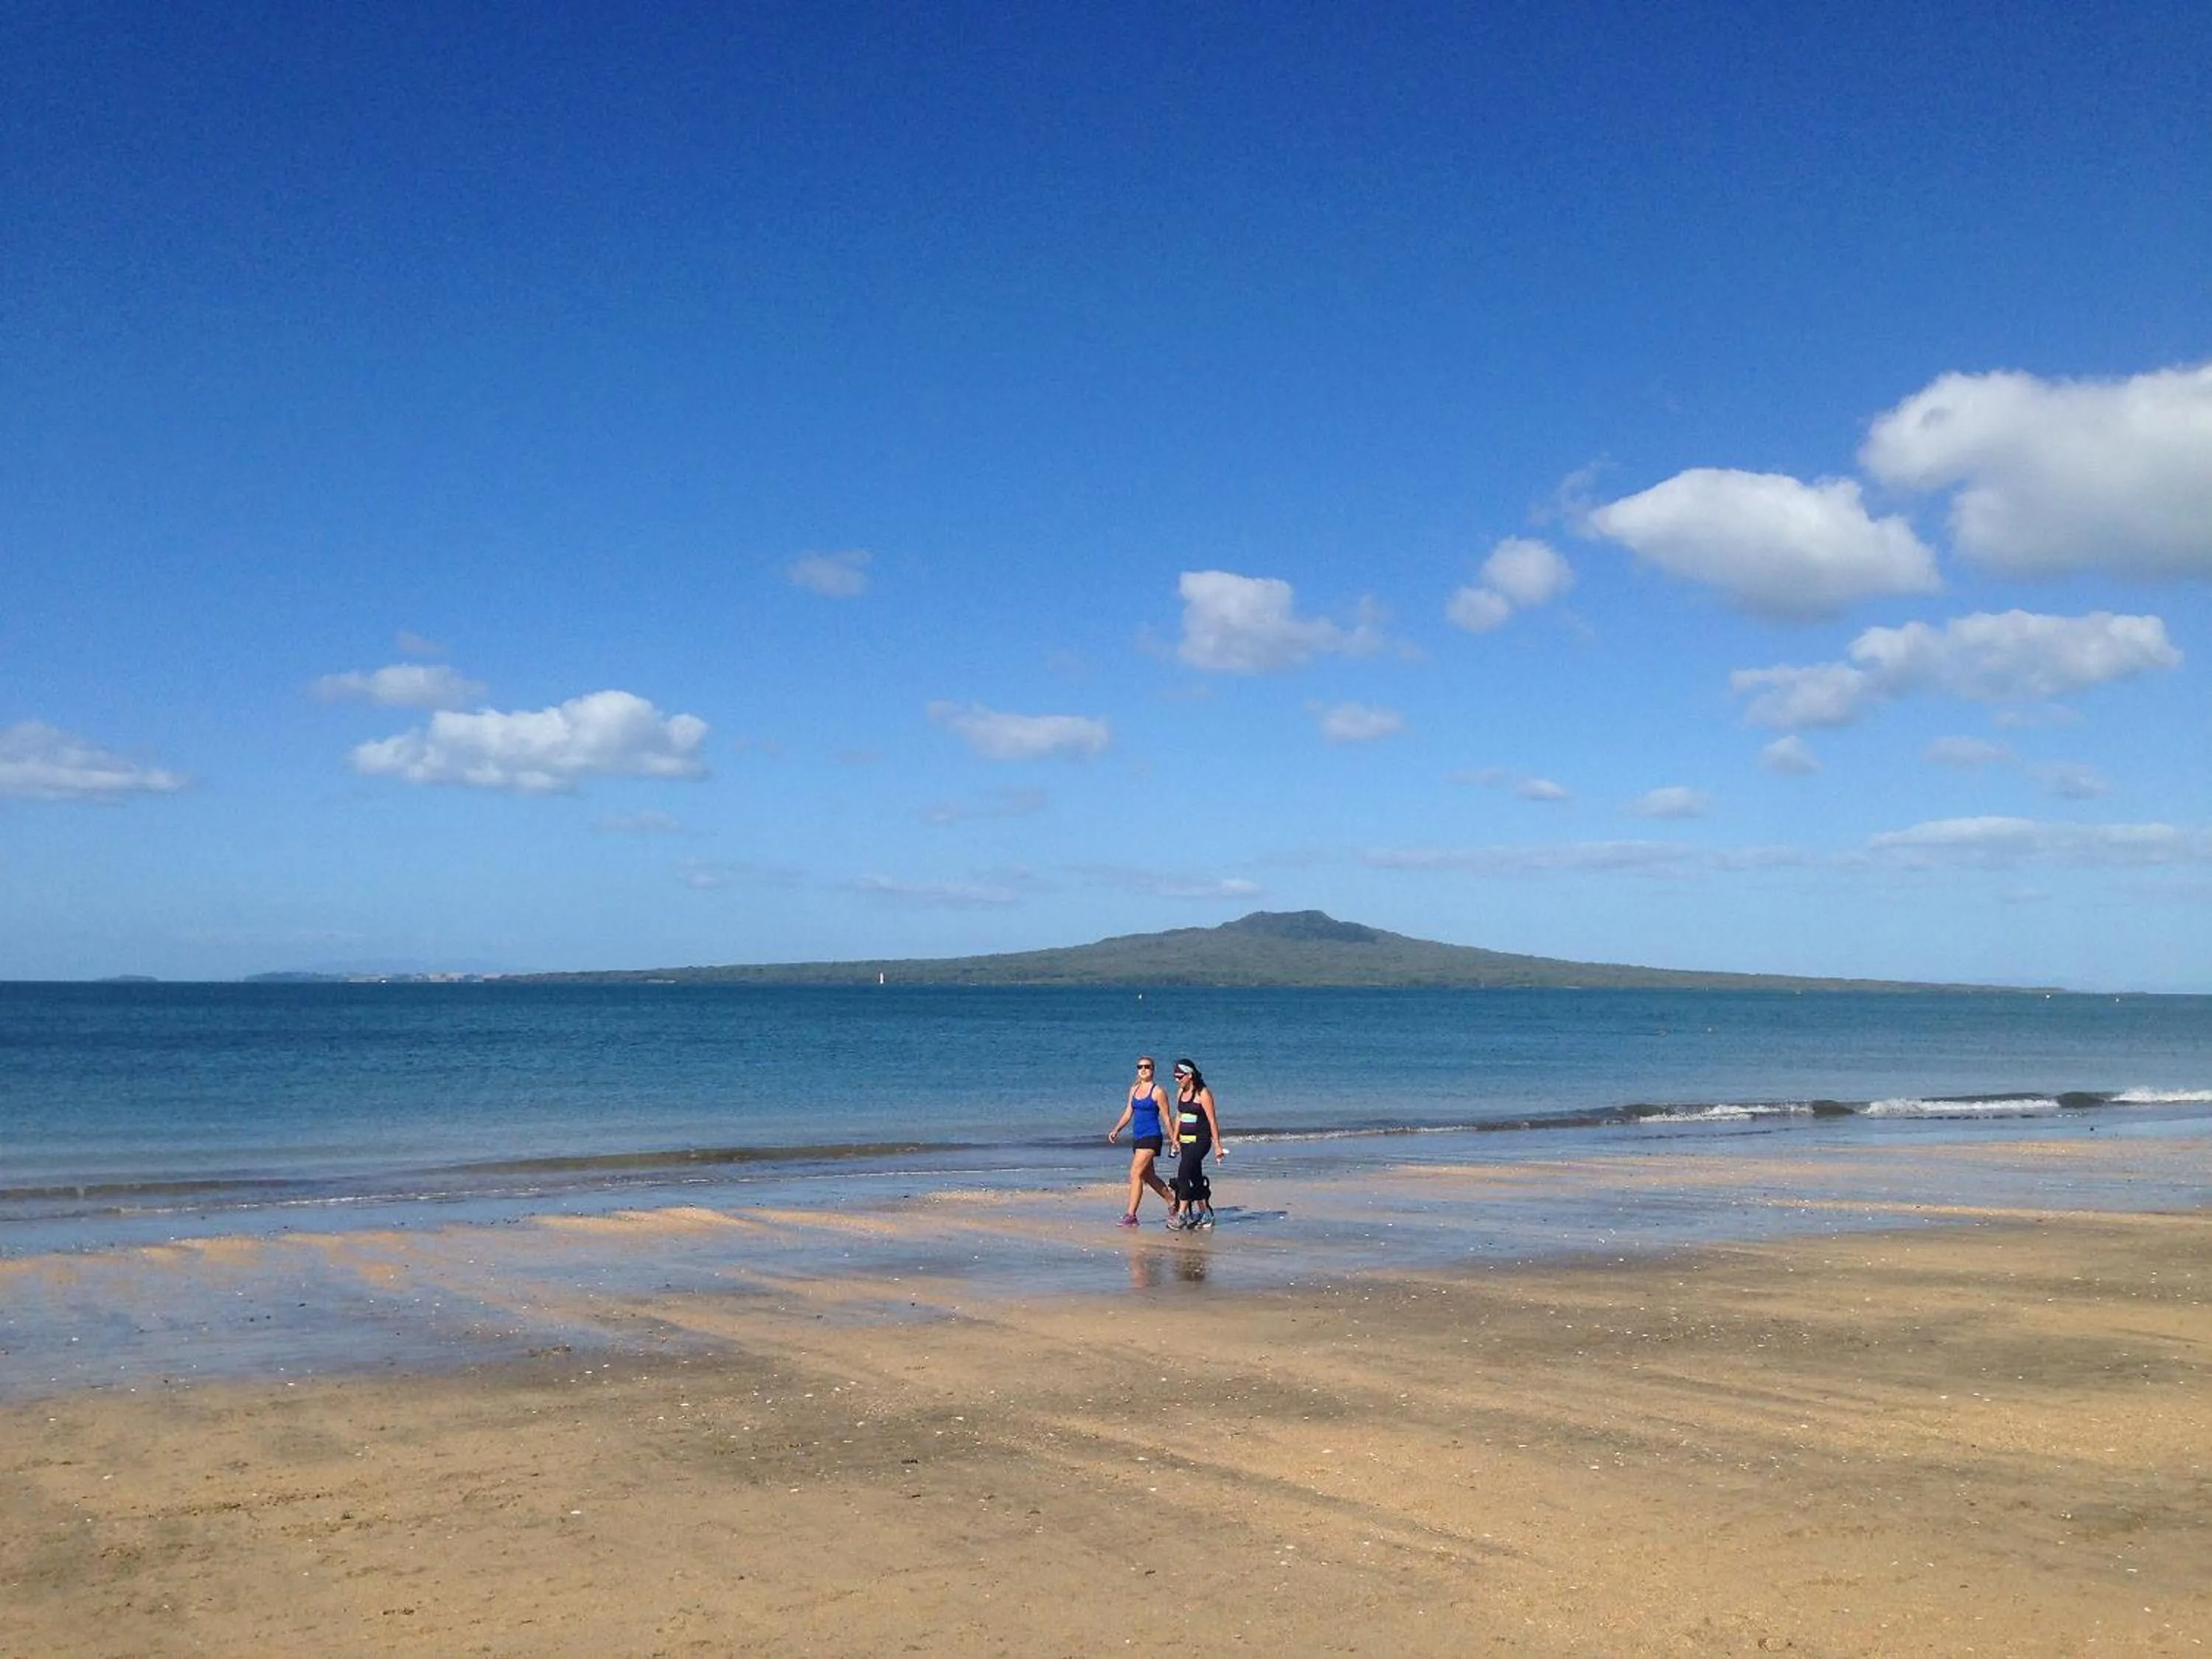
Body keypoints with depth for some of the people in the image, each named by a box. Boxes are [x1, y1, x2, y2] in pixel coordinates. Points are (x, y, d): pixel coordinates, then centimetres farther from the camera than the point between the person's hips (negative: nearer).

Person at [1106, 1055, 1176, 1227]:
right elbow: (1128, 1113, 15)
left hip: (1151, 1137, -8)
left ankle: (1130, 1215, -13)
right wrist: (1116, 1130, 3)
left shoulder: (1158, 1092, -7)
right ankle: (1172, 1203, 31)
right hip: (1137, 1137, 8)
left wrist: (1172, 1139, -5)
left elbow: (1166, 1117, -6)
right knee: (1148, 1176, 15)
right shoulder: (1134, 1089, 12)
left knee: (1135, 1173, -14)